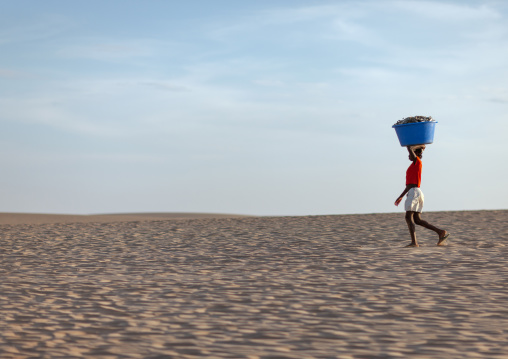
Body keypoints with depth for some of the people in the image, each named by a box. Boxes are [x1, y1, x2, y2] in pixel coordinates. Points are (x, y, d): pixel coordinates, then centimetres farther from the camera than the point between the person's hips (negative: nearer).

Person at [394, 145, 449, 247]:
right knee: (417, 220, 6)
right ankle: (441, 232, 3)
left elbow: (409, 148, -14)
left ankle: (414, 242, -23)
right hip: (414, 192, 9)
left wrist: (420, 146, 3)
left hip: (414, 192, -9)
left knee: (408, 217, -13)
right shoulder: (414, 166, 24)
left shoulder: (417, 161, -2)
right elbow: (410, 184, 27)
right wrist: (401, 196, 27)